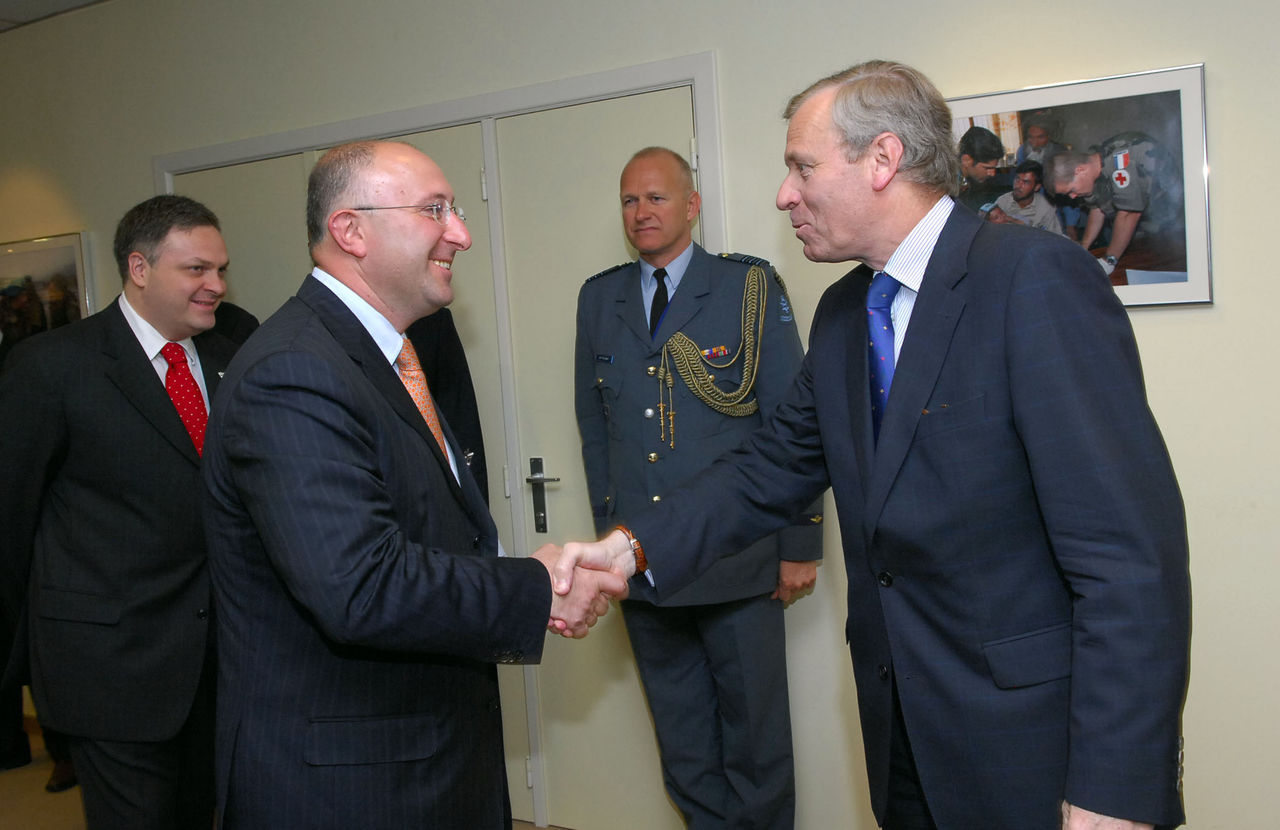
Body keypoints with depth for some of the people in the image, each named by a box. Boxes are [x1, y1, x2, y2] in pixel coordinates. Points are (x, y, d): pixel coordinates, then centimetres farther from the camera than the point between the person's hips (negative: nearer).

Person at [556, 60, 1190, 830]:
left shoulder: (1037, 276, -18)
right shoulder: (842, 312, 7)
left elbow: (1133, 554, -22)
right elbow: (774, 466, 10)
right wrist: (632, 547, -4)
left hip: (1030, 741, -7)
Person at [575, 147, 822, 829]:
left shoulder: (751, 287, -2)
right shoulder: (599, 298, 10)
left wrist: (800, 544, -6)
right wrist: (610, 530, 11)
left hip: (737, 563, -3)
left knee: (755, 737, 8)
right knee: (684, 753, 15)